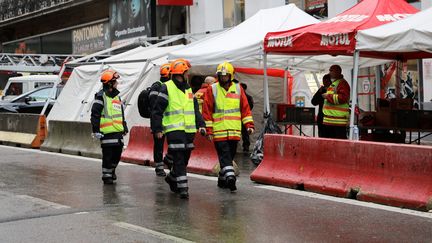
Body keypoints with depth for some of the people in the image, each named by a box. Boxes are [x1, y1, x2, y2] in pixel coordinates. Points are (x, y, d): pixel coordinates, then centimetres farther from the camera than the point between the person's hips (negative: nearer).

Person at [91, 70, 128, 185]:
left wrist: (125, 127, 24)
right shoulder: (101, 96, -7)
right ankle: (106, 175, 6)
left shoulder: (117, 96, 18)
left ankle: (112, 169, 32)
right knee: (108, 154, -4)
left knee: (118, 152, 10)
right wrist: (96, 130, -14)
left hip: (118, 131, 7)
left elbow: (121, 114, 27)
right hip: (107, 132, -7)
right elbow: (95, 114, -10)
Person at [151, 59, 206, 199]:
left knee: (185, 158, 14)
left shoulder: (188, 89, 17)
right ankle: (182, 187, -10)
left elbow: (195, 109, 21)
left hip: (189, 130, 7)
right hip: (174, 129, -7)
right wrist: (157, 129, -10)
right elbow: (157, 110, -5)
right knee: (179, 159, -11)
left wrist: (200, 124, 8)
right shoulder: (167, 88, -5)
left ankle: (172, 178, 36)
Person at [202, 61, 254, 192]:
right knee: (225, 155, -12)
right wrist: (209, 130, -3)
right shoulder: (212, 89, 1)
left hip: (234, 131, 3)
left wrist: (249, 124, 3)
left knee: (230, 155, 10)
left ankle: (222, 179, 24)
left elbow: (245, 108, 11)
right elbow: (207, 111, 1)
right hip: (219, 131, -3)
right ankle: (230, 177, -23)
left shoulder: (238, 88, 8)